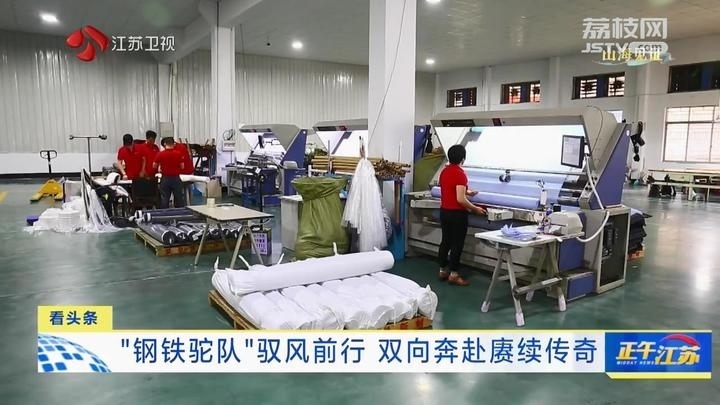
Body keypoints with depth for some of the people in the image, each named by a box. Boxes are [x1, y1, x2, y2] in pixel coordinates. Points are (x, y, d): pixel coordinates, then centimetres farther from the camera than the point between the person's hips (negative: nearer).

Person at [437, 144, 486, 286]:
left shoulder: (444, 171, 7)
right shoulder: (460, 173, -19)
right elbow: (460, 199, -24)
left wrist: (467, 192, 34)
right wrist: (475, 209, -11)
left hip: (444, 211, 8)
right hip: (457, 214, -8)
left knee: (445, 241, 15)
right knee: (457, 244, 1)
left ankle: (443, 270, 22)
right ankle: (453, 274, 7)